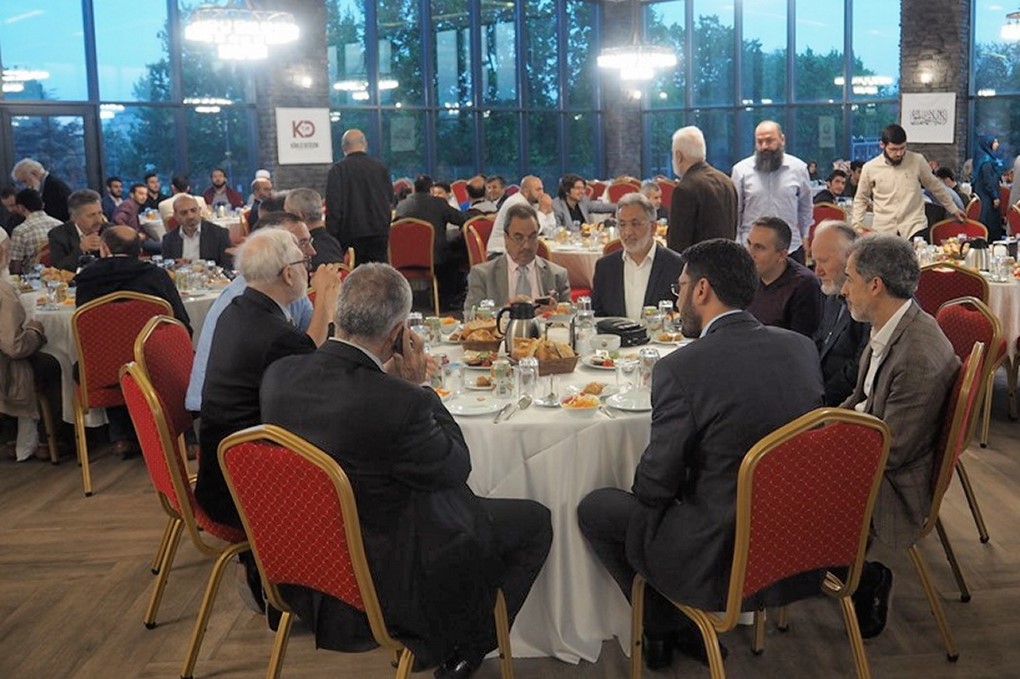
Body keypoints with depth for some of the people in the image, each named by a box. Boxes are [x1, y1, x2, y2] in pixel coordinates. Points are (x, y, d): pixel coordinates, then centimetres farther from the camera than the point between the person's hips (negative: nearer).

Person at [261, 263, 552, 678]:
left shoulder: (279, 375, -12)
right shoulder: (398, 402, -33)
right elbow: (456, 468, -14)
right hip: (389, 574, -7)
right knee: (534, 522, 10)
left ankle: (433, 642, 33)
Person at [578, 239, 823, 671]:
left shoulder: (680, 370, -21)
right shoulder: (802, 348, -2)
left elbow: (654, 487, -13)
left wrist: (647, 487, 11)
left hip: (723, 565, -7)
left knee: (595, 508, 14)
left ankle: (661, 629, 27)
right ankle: (689, 629, 35)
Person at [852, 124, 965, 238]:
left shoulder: (917, 161, 1)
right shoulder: (870, 168, 0)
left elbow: (935, 186, 16)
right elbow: (861, 199, 14)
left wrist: (952, 209, 24)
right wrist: (856, 224, 2)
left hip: (914, 227, 0)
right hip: (883, 230, 1)